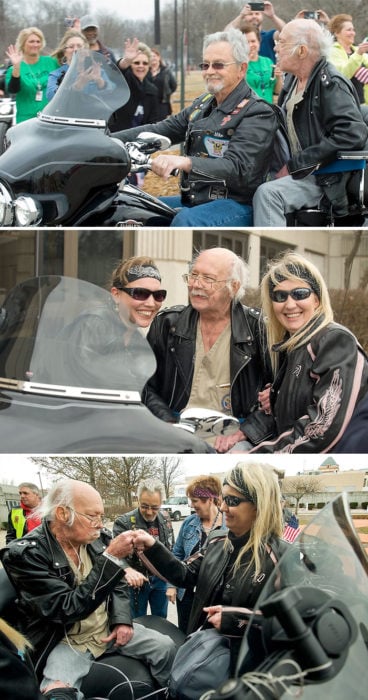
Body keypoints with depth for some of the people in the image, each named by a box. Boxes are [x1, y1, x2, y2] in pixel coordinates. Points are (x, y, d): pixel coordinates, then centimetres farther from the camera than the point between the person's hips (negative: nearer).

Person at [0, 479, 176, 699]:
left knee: (165, 647, -1)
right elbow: (68, 610, -29)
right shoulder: (25, 554, -23)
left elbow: (119, 583, 14)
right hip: (66, 642, -6)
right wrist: (110, 558, -32)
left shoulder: (100, 538, -3)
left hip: (109, 629, 6)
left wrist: (122, 620, -6)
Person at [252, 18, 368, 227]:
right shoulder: (293, 81, 13)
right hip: (293, 172, 9)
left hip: (325, 180, -8)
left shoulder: (331, 84, -12)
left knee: (267, 194, -31)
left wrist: (295, 165, -21)